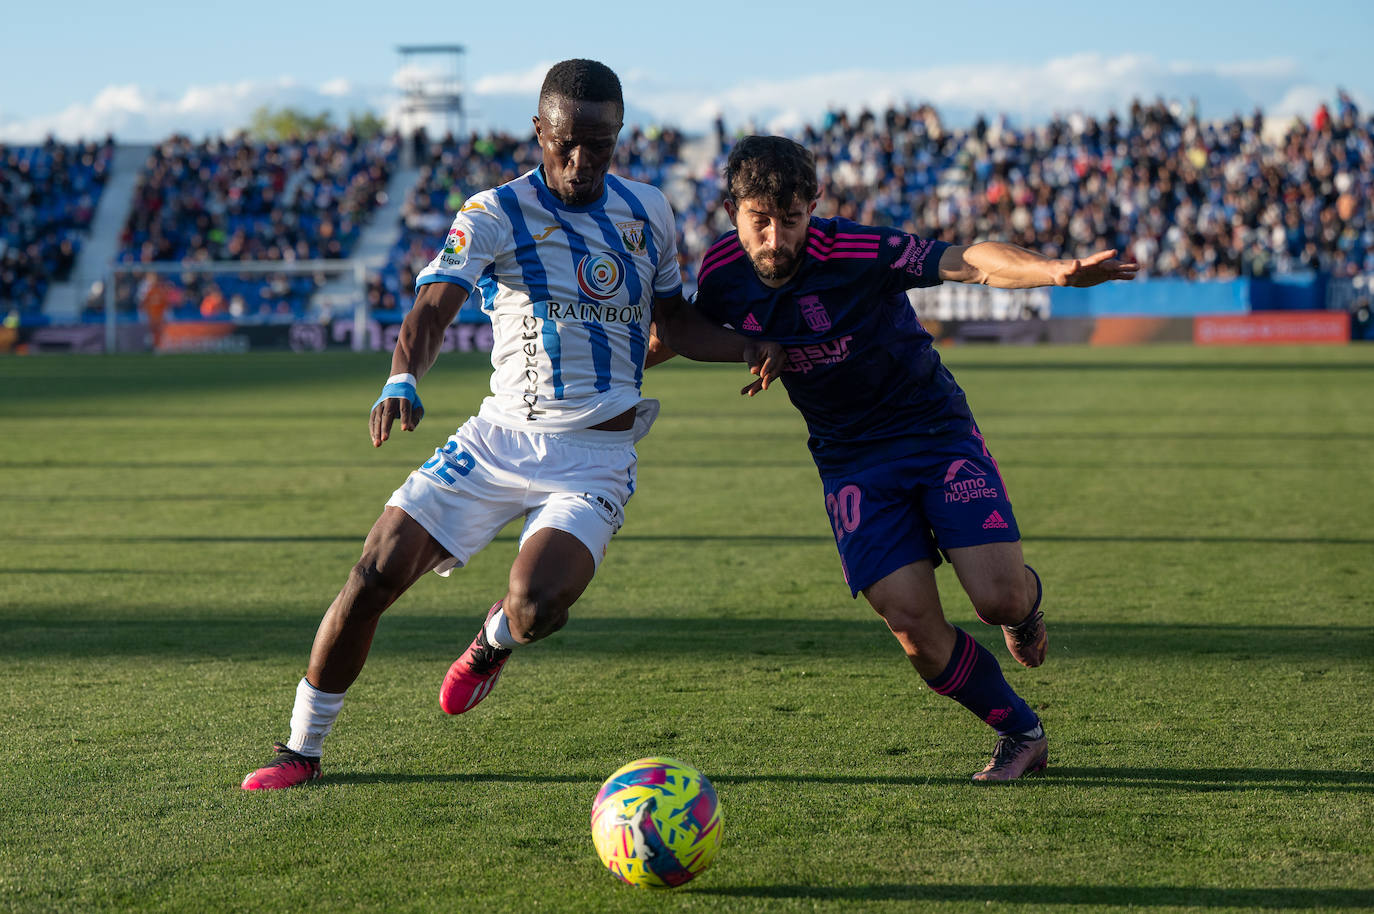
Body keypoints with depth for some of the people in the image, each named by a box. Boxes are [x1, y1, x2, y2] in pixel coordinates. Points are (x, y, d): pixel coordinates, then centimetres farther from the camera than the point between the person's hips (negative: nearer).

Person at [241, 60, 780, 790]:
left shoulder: (648, 212, 6)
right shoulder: (496, 214, -6)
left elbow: (671, 324, 19)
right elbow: (433, 307, -21)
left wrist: (748, 348, 1)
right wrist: (403, 380, -41)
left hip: (595, 454, 1)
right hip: (500, 436, 0)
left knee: (535, 607, -24)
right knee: (376, 573, -12)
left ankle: (496, 639, 16)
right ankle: (301, 750, 7)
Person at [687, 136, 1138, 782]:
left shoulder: (856, 252, -23)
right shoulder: (722, 274, -9)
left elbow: (968, 262, -32)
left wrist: (1059, 271, -48)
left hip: (937, 431, -3)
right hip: (850, 462, 3)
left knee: (999, 598, -16)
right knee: (912, 623, -13)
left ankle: (1028, 599, 25)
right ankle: (1021, 734, 11)